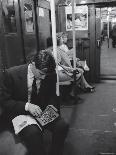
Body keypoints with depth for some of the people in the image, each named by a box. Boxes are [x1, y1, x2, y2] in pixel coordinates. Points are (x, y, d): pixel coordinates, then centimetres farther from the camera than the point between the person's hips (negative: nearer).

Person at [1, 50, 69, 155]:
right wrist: (27, 106, -25)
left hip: (42, 111, 3)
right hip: (20, 113, -3)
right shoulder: (11, 74, -15)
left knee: (62, 125, -21)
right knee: (33, 132, -33)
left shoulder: (50, 75, -6)